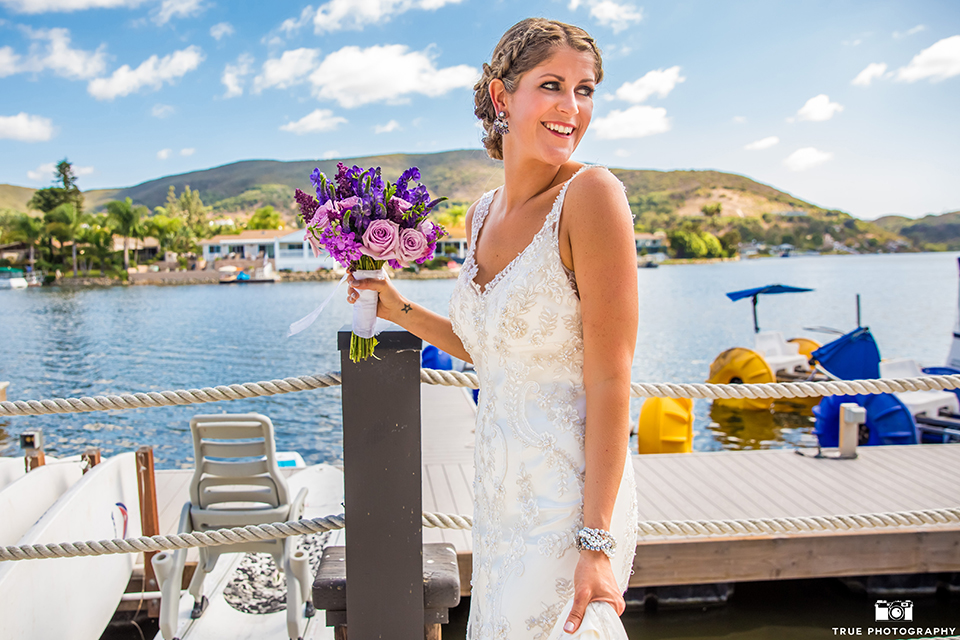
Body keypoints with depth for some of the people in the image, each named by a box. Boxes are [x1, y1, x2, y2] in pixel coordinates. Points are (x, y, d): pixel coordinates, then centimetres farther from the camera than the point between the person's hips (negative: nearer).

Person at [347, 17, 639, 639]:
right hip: (500, 491, 7)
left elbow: (611, 382, -18)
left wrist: (596, 544, -20)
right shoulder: (483, 214, 6)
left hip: (570, 496, -7)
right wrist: (398, 308, 11)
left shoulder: (591, 193, -16)